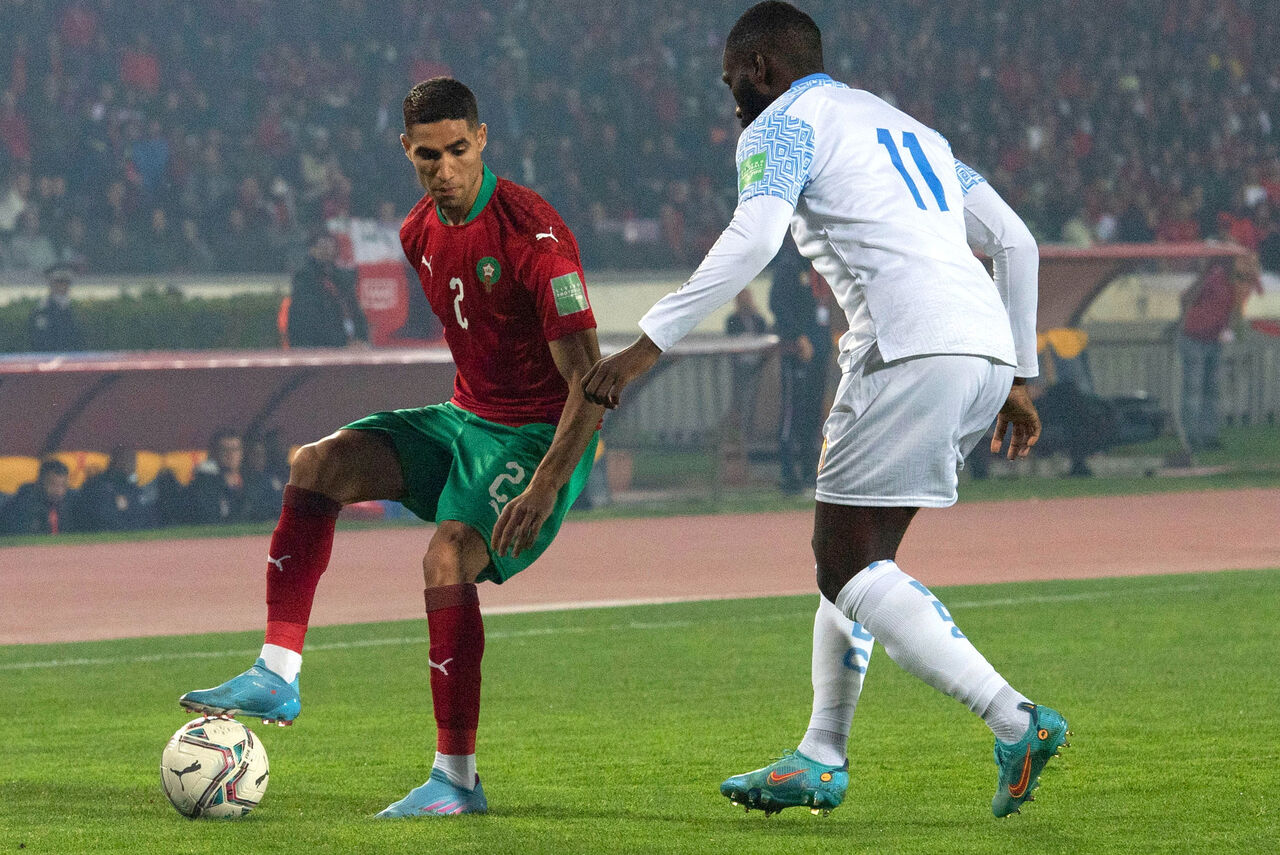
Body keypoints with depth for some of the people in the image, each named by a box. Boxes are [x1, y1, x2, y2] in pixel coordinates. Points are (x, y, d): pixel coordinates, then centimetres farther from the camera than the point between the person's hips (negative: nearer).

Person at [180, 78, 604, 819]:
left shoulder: (532, 234, -22)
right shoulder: (421, 232, 4)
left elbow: (590, 381, -26)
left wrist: (545, 486, -36)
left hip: (539, 435, -8)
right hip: (465, 417, 8)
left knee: (447, 555, -27)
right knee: (321, 464, -11)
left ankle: (457, 778, -20)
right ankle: (278, 676, -15)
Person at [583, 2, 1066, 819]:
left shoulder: (783, 125, 6)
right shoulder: (910, 129, 31)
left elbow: (752, 241, -13)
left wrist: (648, 345, -16)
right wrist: (1016, 379, 34)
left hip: (912, 349, -8)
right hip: (989, 348, 8)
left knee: (849, 566, -7)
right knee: (854, 555, 17)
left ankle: (1016, 724, -18)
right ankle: (823, 763, 18)